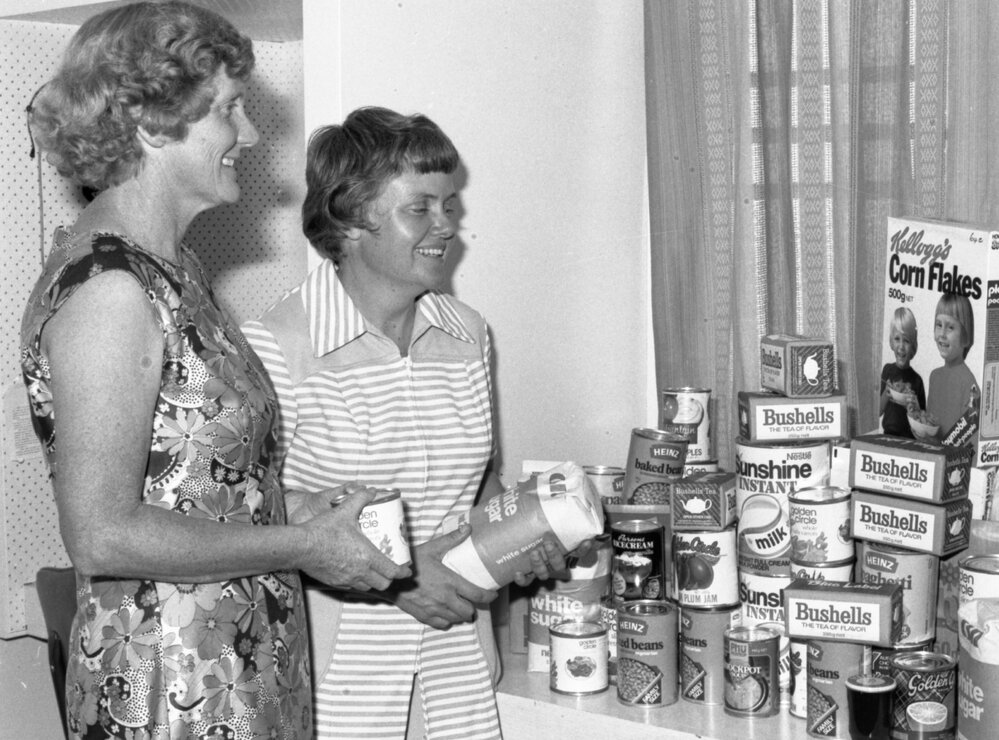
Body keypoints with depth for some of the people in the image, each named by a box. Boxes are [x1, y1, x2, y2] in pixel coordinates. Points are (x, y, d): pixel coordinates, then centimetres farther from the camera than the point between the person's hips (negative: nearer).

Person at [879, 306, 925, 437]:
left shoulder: (916, 380, -2)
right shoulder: (887, 370, 5)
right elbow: (878, 411, 10)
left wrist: (915, 408, -13)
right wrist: (886, 395, -6)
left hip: (909, 438, -2)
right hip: (888, 435, 2)